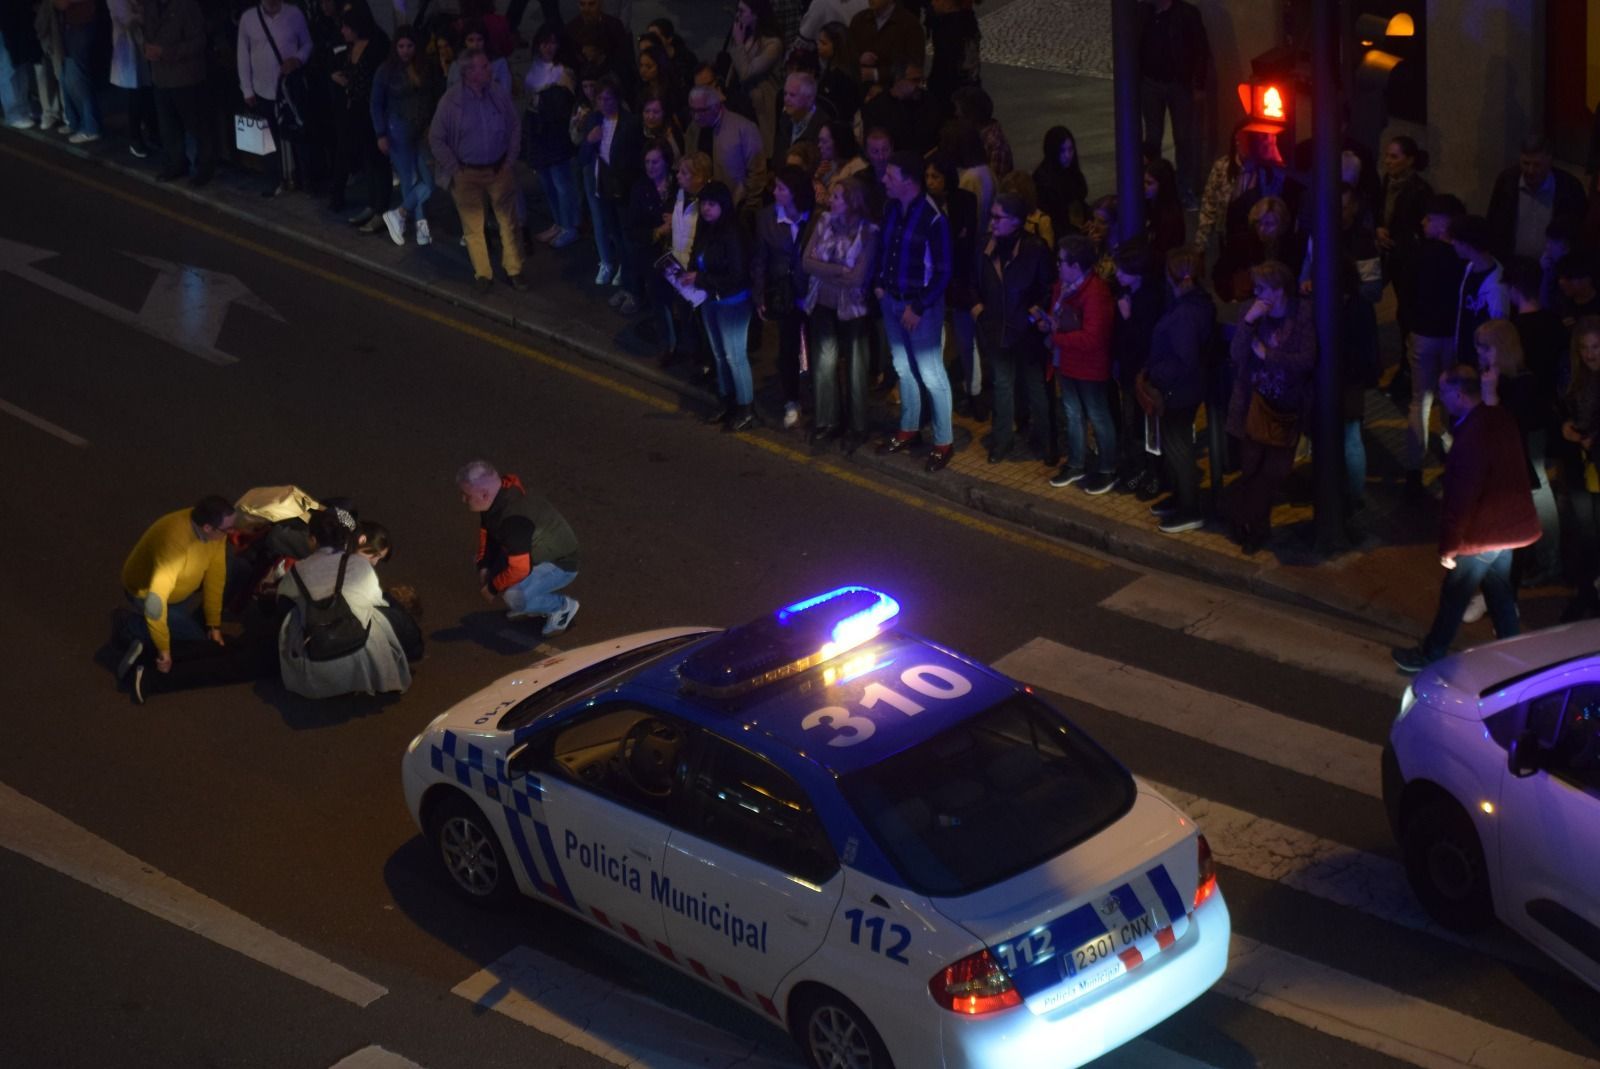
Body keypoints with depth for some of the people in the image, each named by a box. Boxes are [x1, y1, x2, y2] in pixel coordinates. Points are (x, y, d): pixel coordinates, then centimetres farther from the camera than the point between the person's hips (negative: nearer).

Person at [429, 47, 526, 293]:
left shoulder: (500, 95, -8)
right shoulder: (451, 100, -14)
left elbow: (515, 128, 6)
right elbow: (436, 138, -5)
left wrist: (509, 160, 2)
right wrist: (454, 169, -7)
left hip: (498, 170, 1)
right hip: (467, 173, -1)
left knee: (508, 222, 8)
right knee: (473, 227, 8)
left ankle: (513, 270, 22)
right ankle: (483, 274, 22)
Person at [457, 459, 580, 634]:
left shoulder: (514, 519, -38)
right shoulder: (496, 496, -10)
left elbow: (519, 569, -35)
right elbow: (487, 531, 10)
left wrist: (491, 588, -19)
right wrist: (483, 568, -1)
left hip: (559, 564, -10)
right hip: (535, 552, 10)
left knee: (514, 596, -30)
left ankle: (562, 606, -3)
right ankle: (532, 602, 18)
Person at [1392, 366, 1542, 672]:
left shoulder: (1472, 436, -29)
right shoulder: (1500, 419, 0)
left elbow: (1461, 498, -25)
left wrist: (1448, 544, -15)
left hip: (1481, 534, -8)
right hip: (1508, 526, 8)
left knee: (1453, 598, 9)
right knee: (1500, 593, 21)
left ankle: (1430, 656, 24)